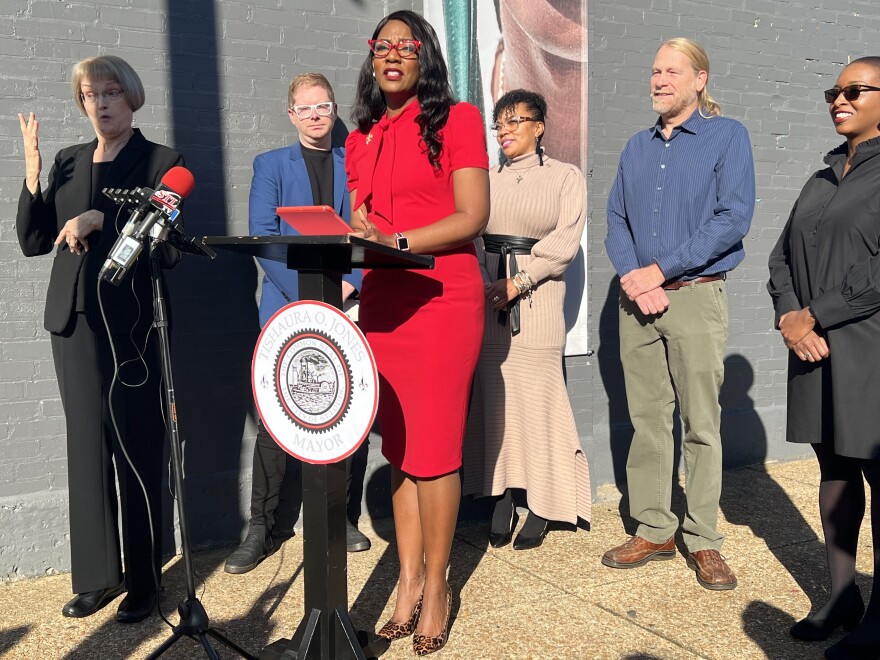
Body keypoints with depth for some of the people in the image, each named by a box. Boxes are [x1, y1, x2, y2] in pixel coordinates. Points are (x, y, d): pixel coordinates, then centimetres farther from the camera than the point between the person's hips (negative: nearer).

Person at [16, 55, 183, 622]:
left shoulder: (160, 162, 0)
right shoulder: (68, 162, 14)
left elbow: (169, 247, -11)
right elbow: (33, 241, 10)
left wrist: (102, 220, -20)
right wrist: (32, 178, -2)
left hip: (129, 321, -5)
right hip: (75, 320, 5)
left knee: (137, 451, 0)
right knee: (88, 448, 9)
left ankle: (144, 580, 12)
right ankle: (98, 575, 21)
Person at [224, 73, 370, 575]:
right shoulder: (271, 165, 10)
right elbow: (263, 236, -2)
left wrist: (349, 284, -10)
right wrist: (307, 294, -13)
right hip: (287, 308, -1)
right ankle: (261, 528, 9)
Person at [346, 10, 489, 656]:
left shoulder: (457, 119, 1)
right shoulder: (361, 140, 18)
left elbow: (473, 217, -7)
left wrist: (395, 241, -17)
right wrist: (357, 234, -4)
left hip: (443, 297, -5)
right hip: (382, 301, 5)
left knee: (433, 451, -3)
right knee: (399, 450, 9)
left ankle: (436, 587, 13)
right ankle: (409, 581, 20)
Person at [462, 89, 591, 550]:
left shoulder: (565, 176, 7)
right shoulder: (488, 179, 15)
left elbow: (566, 239, -4)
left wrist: (520, 280, -13)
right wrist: (478, 284, -11)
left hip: (536, 297, -3)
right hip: (487, 296, 3)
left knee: (536, 393, -4)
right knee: (495, 393, 2)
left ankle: (541, 505, 6)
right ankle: (501, 496, 12)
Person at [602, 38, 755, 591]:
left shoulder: (727, 136, 0)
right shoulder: (638, 146, 16)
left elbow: (734, 218, -11)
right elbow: (616, 217, 11)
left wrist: (660, 270, -13)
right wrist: (633, 277, -8)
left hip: (696, 296, -4)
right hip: (638, 298, 5)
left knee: (702, 423, 0)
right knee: (647, 420, 7)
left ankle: (703, 539, 10)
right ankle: (654, 530, 17)